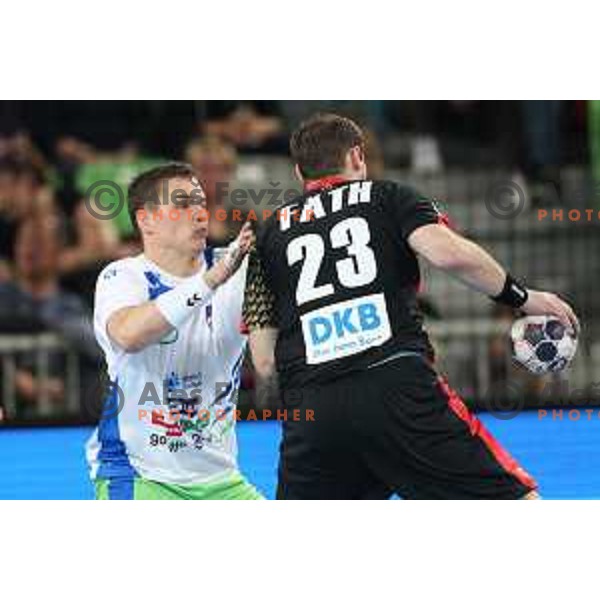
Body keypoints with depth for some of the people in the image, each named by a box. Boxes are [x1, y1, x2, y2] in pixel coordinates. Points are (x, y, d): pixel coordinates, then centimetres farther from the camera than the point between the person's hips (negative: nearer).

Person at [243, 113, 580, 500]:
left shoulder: (269, 235, 22)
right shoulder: (387, 197, 15)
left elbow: (264, 363, 15)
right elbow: (450, 254, -7)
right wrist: (521, 297, 7)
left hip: (309, 409, 3)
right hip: (398, 388, -3)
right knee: (517, 500, 0)